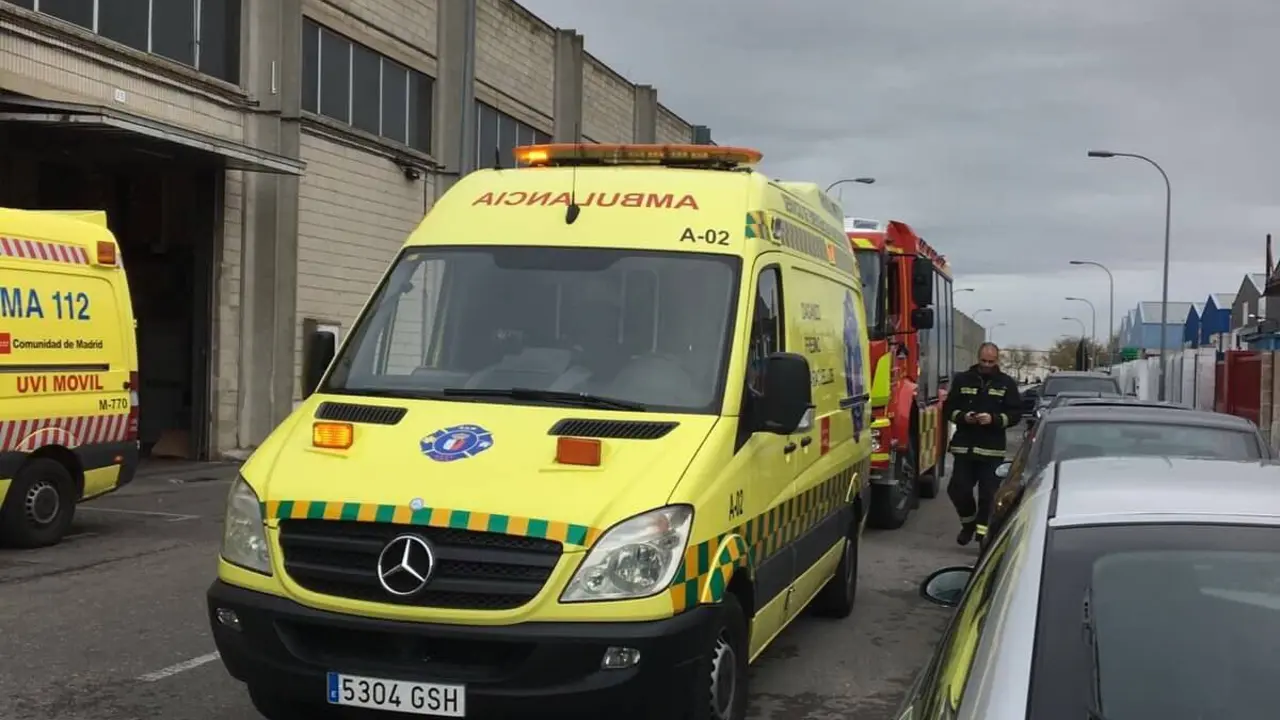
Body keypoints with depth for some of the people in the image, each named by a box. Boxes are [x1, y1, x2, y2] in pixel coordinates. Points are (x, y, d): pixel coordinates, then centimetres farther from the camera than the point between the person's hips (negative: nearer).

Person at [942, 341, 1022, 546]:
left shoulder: (1006, 383, 6)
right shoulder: (962, 379, 8)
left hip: (992, 450, -1)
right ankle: (969, 522, 24)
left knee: (989, 494, -3)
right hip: (964, 446, 1)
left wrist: (994, 419, -15)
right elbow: (948, 408, 9)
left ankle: (982, 532, 5)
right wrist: (963, 417, -11)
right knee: (957, 488, -1)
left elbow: (1016, 414, 2)